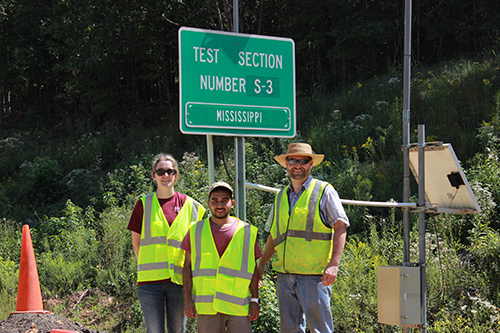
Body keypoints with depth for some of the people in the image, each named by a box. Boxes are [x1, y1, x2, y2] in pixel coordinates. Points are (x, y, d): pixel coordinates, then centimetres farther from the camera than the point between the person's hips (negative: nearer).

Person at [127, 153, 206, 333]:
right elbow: (136, 243, 9)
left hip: (179, 278, 1)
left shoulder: (189, 205, 6)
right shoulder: (143, 205, 5)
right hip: (150, 279, -1)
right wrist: (147, 268, 2)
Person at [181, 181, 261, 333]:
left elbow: (253, 269, 10)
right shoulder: (196, 231, 9)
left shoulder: (247, 232, 8)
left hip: (238, 306, 0)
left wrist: (255, 300, 4)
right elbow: (187, 266, 9)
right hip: (206, 306, 0)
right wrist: (187, 299, 1)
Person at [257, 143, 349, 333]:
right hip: (285, 275, 5)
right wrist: (261, 264, 18)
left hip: (314, 275, -5)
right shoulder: (281, 197, 18)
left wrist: (334, 264, -16)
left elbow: (340, 227, -5)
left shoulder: (324, 191, 2)